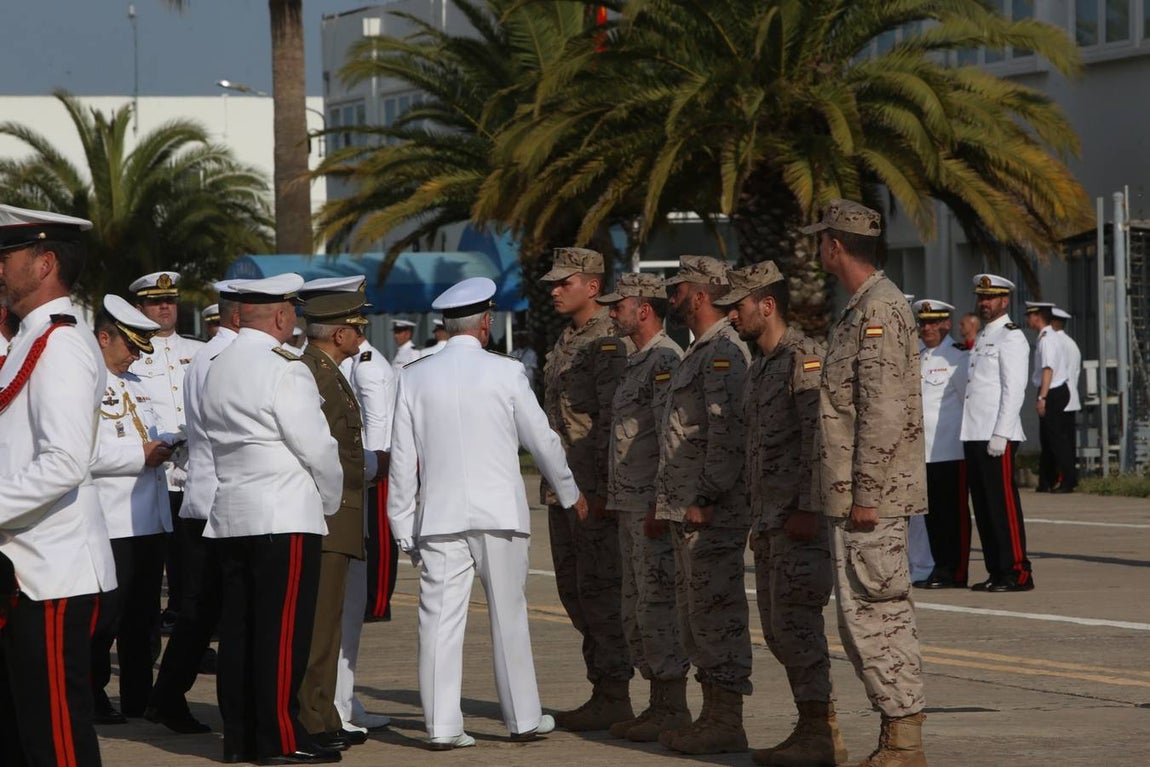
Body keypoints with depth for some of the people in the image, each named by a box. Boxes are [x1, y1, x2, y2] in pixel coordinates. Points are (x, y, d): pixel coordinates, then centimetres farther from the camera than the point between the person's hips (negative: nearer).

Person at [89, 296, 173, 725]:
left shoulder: (132, 384, 20)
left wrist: (166, 444, 7)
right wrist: (141, 455, -18)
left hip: (150, 520, 9)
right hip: (112, 523, -9)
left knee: (142, 617, 13)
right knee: (105, 615, -5)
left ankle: (139, 696, 19)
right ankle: (91, 699, 3)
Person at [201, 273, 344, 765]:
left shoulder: (219, 369, 11)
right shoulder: (283, 371, -13)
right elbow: (317, 447, -13)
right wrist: (331, 500, 6)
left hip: (229, 516, 8)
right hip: (285, 516, -8)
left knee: (238, 628, 8)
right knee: (282, 630, -5)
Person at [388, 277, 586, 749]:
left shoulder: (415, 377, 2)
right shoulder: (505, 373, -3)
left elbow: (402, 458, 4)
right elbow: (542, 440, 5)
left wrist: (404, 525, 11)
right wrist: (570, 493, 21)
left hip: (439, 516, 1)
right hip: (499, 513, -1)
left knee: (441, 620, 0)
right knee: (509, 617, 9)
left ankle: (442, 727, -2)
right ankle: (523, 719, 17)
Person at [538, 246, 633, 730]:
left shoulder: (607, 344, -12)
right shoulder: (566, 344, 18)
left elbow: (613, 420, -18)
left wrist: (602, 487, -21)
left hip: (594, 490, -10)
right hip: (563, 487, 10)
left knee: (599, 590, -8)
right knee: (574, 590, 12)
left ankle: (614, 697, -4)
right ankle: (602, 690, 17)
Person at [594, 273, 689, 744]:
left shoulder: (666, 360, -13)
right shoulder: (636, 363, 18)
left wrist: (660, 505, -23)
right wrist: (614, 500, 20)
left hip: (654, 506, -10)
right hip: (630, 507, 10)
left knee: (659, 605, -9)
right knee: (636, 611, 12)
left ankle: (674, 710, -5)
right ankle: (658, 705, 16)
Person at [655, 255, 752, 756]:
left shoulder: (724, 353, -14)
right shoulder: (700, 351, 19)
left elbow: (728, 432, -21)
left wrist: (707, 498, -22)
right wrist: (667, 503, 21)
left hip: (713, 511, -11)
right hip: (687, 508, 11)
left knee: (717, 611, -8)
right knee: (694, 611, 13)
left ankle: (727, 723, -7)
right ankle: (712, 713, 18)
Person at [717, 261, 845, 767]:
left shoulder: (804, 357, -12)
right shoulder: (758, 369, 19)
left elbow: (820, 437, -20)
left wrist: (807, 510, -23)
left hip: (801, 519, -10)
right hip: (770, 519, 10)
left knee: (795, 621, -11)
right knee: (778, 629, 10)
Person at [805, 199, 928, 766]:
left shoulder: (879, 312, -16)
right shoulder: (863, 309, 17)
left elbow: (883, 414, -22)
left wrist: (865, 496, -21)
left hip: (869, 499, -10)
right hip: (858, 495, 10)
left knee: (870, 614, -9)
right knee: (883, 615, 11)